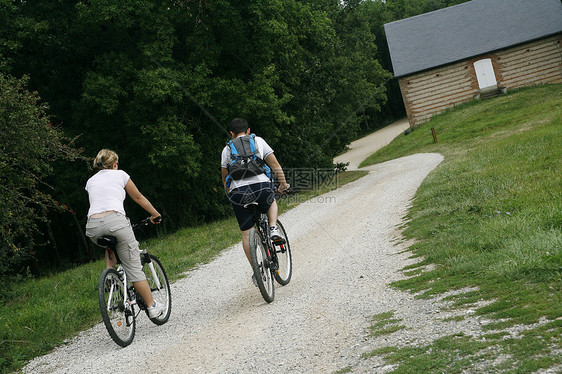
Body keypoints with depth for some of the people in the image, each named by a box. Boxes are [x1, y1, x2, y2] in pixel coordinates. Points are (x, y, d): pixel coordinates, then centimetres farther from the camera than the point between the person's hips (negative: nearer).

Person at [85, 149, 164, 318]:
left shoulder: (90, 181, 25)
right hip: (115, 220, -4)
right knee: (133, 267, 3)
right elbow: (138, 198, 26)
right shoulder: (119, 174, 16)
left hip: (93, 227, 4)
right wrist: (155, 214, 39)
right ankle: (152, 307, 7)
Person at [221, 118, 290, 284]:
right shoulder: (258, 141, 18)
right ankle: (273, 229, 12)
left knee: (246, 234, 12)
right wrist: (283, 184, 28)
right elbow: (275, 165, 17)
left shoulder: (227, 149, 19)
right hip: (261, 186, 0)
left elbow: (225, 179, 22)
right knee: (271, 202, 36)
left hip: (238, 191, 0)